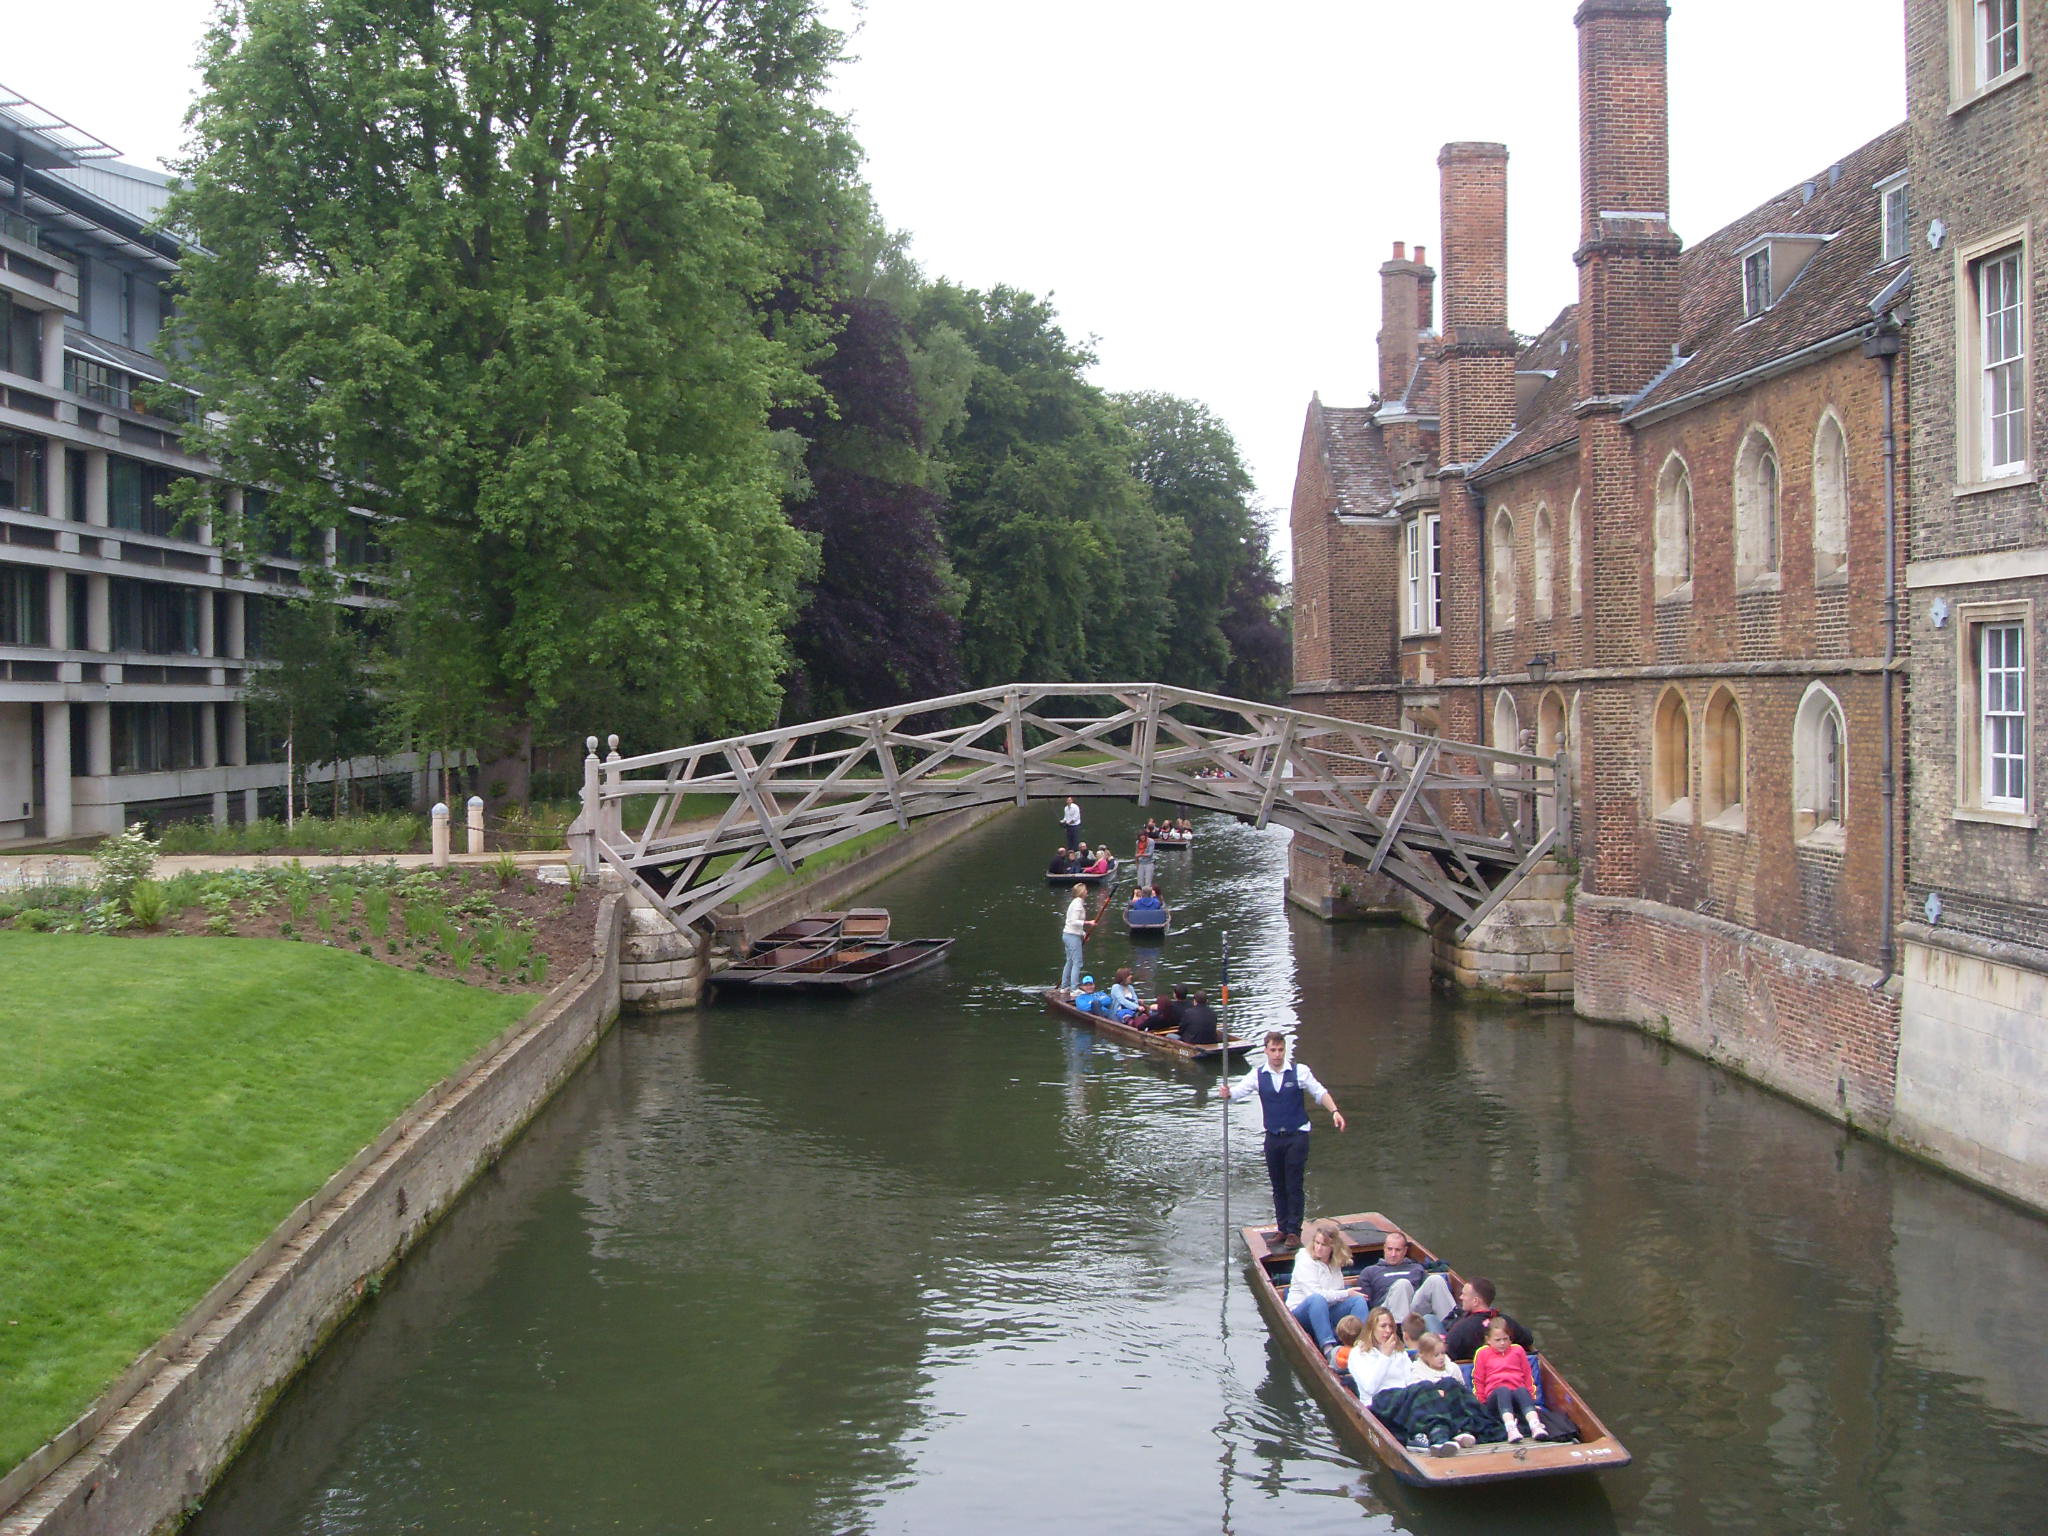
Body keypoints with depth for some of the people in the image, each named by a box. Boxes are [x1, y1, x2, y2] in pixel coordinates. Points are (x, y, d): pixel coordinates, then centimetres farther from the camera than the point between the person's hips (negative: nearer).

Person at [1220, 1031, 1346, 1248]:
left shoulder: (1299, 1071, -4)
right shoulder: (1258, 1075, 1)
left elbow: (1320, 1093, 1)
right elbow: (1239, 1088, -11)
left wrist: (1334, 1111, -13)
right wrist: (1228, 1092, -34)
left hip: (1297, 1136, -3)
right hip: (1273, 1138, 3)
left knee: (1294, 1186, -4)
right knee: (1278, 1187, 9)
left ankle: (1294, 1231, 0)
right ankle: (1282, 1228, 19)